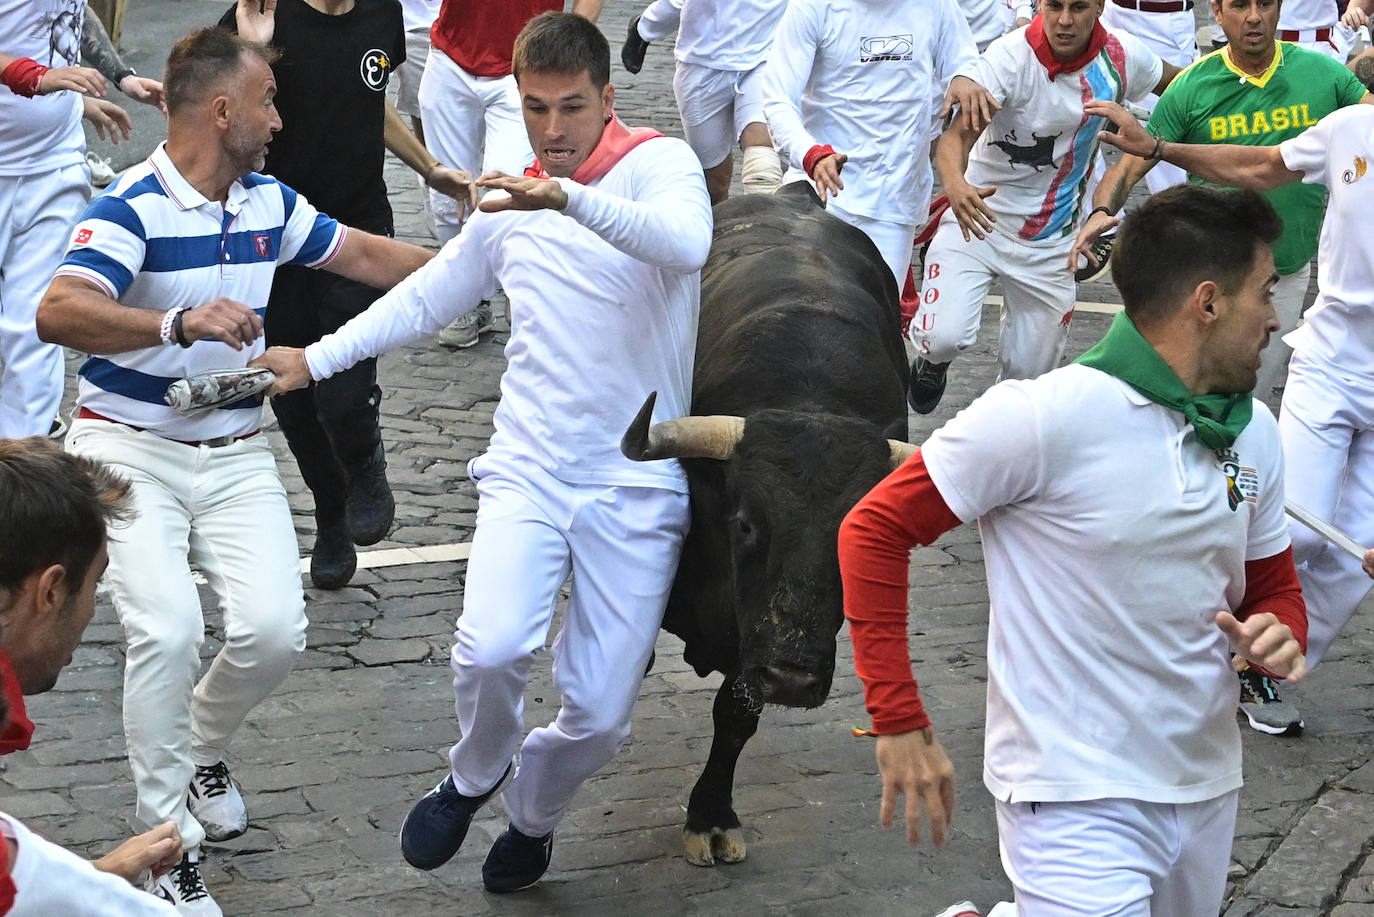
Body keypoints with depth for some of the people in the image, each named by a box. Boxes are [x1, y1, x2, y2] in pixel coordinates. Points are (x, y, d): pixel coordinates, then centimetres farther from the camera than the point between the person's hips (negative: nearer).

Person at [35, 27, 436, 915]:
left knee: (275, 628, -12)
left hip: (236, 454, 6)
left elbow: (366, 256, 21)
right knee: (169, 628, -24)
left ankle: (202, 748, 22)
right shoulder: (131, 207, -17)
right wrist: (180, 323, -47)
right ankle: (170, 843, -6)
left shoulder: (270, 203, 7)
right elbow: (58, 311, -33)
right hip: (131, 449, -6)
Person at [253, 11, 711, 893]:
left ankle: (533, 814, 34)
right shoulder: (511, 206, 13)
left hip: (638, 488, -3)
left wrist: (567, 196, -40)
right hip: (528, 471, 3)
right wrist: (315, 359, 26)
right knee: (492, 649, -24)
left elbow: (687, 243, -30)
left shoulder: (659, 161, -6)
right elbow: (427, 297, 28)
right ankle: (475, 776, 9)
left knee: (600, 715, 0)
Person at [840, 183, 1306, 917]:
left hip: (1207, 793, 7)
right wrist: (899, 721, -14)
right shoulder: (1044, 417, -16)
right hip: (1077, 801, -7)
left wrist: (1281, 638, -6)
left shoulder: (1256, 435, 4)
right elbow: (874, 531, -12)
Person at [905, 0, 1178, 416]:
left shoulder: (1121, 57, -11)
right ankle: (931, 360, 16)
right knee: (945, 337, -23)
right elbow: (957, 133, -34)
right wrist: (955, 184, -54)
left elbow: (1175, 83, 12)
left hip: (1051, 242, 3)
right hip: (977, 215, -3)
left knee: (1028, 374, 9)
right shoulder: (1010, 57, -23)